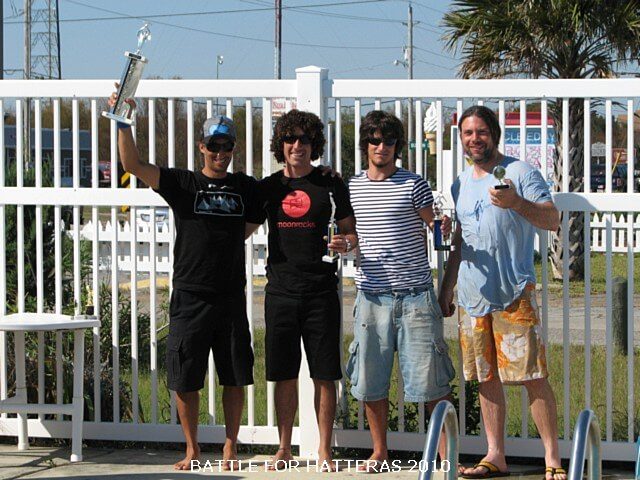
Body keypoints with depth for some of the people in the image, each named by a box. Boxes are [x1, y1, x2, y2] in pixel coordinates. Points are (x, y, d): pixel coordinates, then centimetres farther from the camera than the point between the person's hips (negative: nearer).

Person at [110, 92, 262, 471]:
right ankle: (192, 449, 17)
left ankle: (231, 447, 19)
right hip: (190, 297, -2)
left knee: (235, 377, 6)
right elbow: (134, 163, -12)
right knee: (185, 379, 3)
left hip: (231, 297, 2)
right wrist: (124, 122, -23)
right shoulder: (182, 184, 0)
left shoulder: (246, 187, 8)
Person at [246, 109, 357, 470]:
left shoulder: (331, 185, 4)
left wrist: (345, 243, -13)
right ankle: (285, 448, 16)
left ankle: (324, 451, 8)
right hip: (280, 290, 2)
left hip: (320, 290, -2)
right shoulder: (268, 187, 9)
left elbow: (351, 233, 7)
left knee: (324, 375, 0)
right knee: (284, 374, 6)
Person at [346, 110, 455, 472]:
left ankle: (446, 453, 6)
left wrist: (445, 228, -20)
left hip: (415, 295, -3)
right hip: (372, 295, 3)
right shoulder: (351, 188, 10)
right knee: (371, 379, 8)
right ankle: (379, 451, 22)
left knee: (431, 379, -3)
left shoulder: (413, 185, 0)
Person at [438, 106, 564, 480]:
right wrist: (446, 291, 21)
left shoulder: (520, 172, -2)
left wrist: (516, 203, -26)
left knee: (533, 376, -9)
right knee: (487, 378, 8)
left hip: (515, 293, -6)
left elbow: (553, 220, -10)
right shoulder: (461, 184, 16)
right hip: (472, 295, 6)